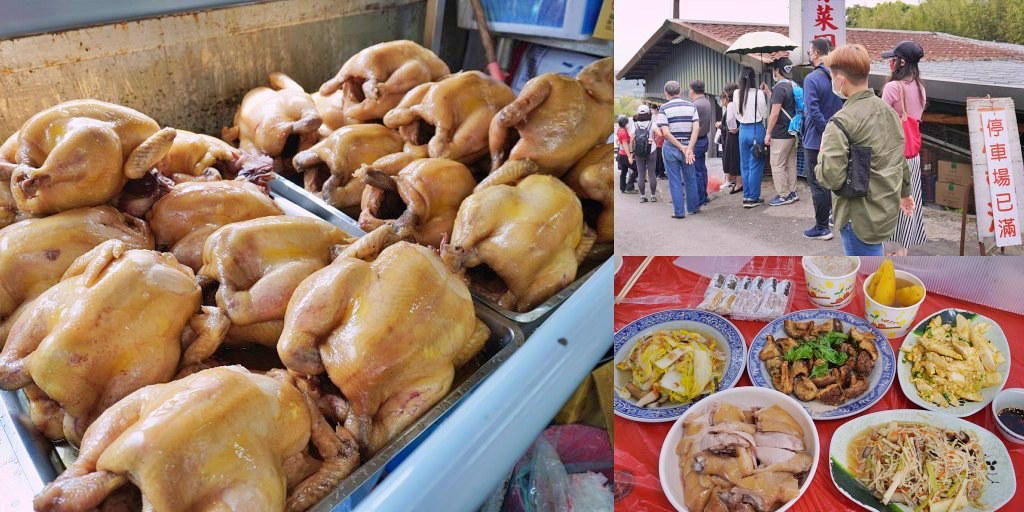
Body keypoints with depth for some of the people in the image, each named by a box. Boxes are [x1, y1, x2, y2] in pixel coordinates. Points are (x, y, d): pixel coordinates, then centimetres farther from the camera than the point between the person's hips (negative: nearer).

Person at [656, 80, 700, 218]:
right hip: (687, 146, 2)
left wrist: (682, 148, -11)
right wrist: (689, 149, -12)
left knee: (675, 181, 4)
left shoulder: (664, 108, -6)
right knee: (690, 180, 16)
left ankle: (679, 211, 7)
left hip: (670, 148, -2)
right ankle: (693, 208, 25)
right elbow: (696, 128, -8)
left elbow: (665, 133, -15)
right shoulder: (691, 106, 3)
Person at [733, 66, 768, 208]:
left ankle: (747, 196, 15)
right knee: (755, 165, 2)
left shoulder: (736, 94, 0)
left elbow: (737, 114, 8)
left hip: (743, 130, 4)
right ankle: (753, 197, 5)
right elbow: (765, 114, -2)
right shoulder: (759, 93, -12)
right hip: (757, 130, -4)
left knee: (745, 165, 12)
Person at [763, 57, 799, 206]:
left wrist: (768, 133, -16)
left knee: (777, 165, -3)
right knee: (790, 163, 13)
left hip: (780, 133, -9)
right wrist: (768, 92, 24)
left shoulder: (779, 87, -16)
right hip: (792, 131, 9)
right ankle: (792, 193, 17)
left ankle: (783, 196, -1)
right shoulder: (793, 86, 12)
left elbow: (775, 112, -20)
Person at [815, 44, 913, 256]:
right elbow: (901, 157, 16)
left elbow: (831, 177, -26)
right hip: (887, 207, 8)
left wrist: (824, 151, -6)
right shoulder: (888, 110, 5)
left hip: (861, 215, -8)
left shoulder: (842, 121, -21)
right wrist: (905, 192, 29)